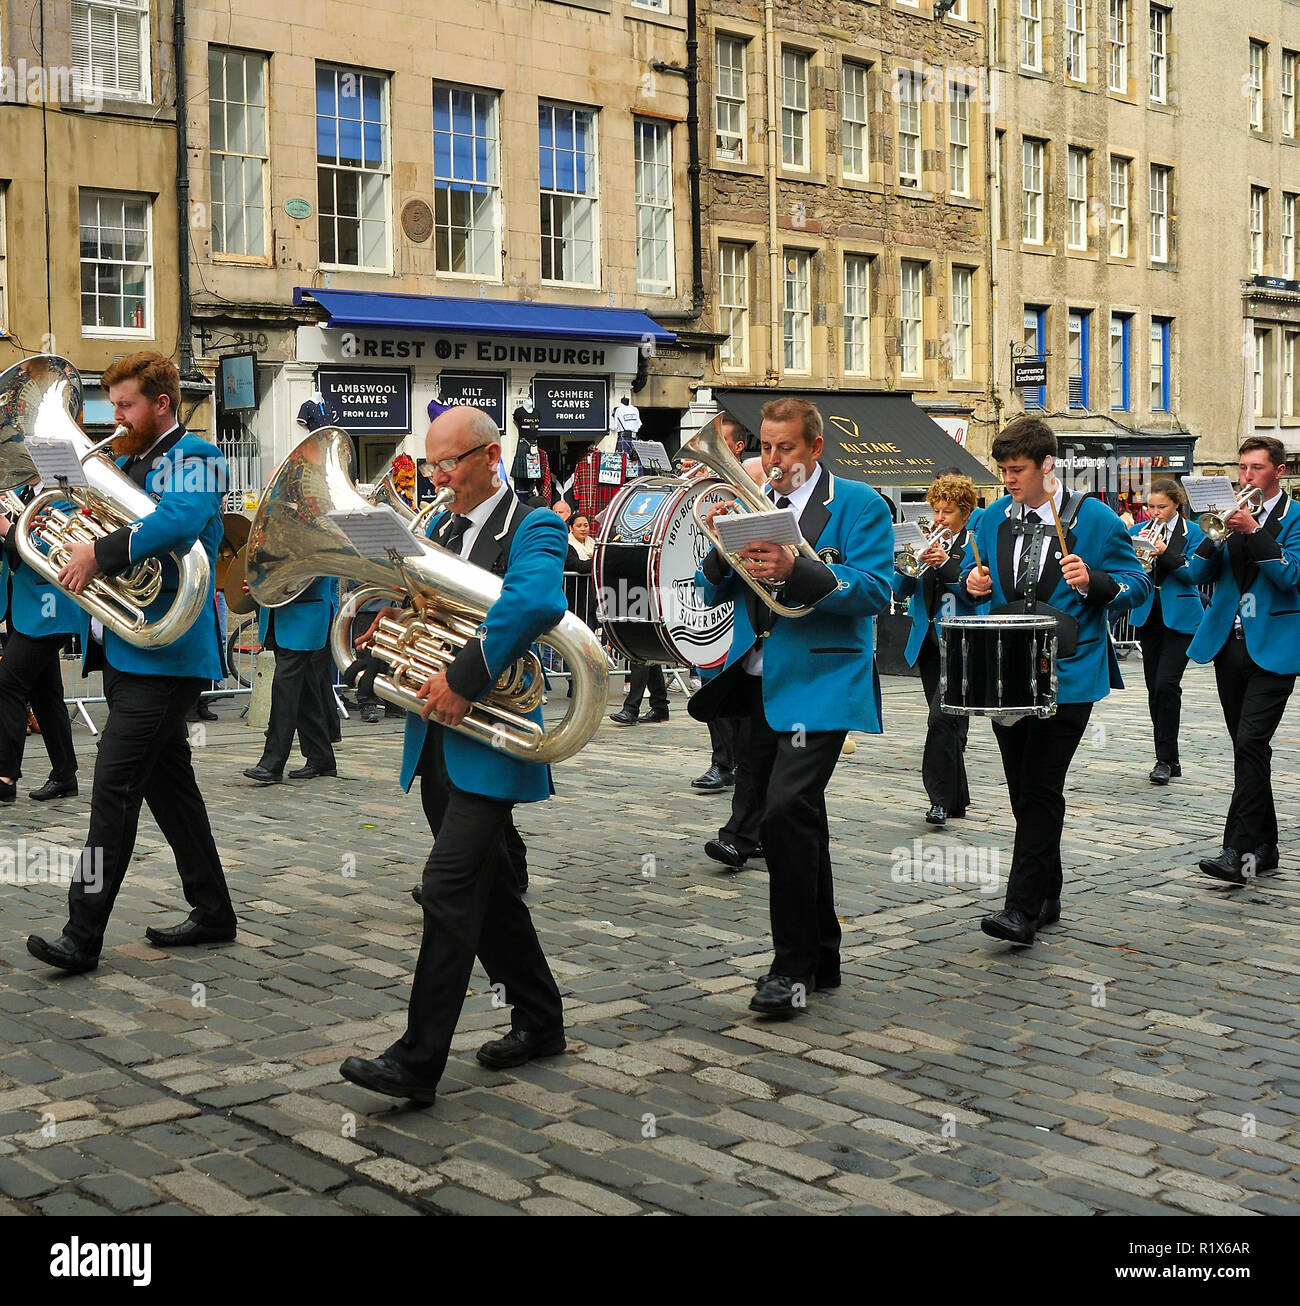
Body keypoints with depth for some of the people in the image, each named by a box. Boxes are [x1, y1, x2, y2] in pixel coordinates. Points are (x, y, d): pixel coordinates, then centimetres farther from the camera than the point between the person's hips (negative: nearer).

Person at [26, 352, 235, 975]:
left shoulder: (194, 456, -8)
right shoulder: (126, 462, 20)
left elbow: (180, 521, -27)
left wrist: (100, 553, -26)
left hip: (161, 653, -10)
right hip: (123, 651, 10)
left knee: (116, 785, -11)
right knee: (168, 782, 14)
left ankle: (82, 937, -9)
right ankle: (212, 912, 24)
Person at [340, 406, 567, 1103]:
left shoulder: (533, 528, -10)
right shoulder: (440, 529, 15)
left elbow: (537, 601, -31)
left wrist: (465, 679, -29)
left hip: (489, 744, -8)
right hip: (436, 741, 8)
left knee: (448, 888, -12)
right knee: (487, 887, 15)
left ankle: (417, 1062, -8)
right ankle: (540, 1020, 30)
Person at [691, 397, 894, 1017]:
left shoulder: (856, 504, -2)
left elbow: (875, 589, -14)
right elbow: (712, 593, 12)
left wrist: (796, 570, -26)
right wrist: (722, 547, -9)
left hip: (820, 682, -7)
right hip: (760, 683, 7)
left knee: (787, 810, -19)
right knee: (793, 818, 13)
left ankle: (794, 965, -8)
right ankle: (820, 954, 27)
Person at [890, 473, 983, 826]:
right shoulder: (928, 540, 13)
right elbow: (902, 589, 8)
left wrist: (947, 564, -22)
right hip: (929, 639, 6)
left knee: (942, 717, -17)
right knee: (948, 720, 12)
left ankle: (941, 798, -12)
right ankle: (956, 799, 20)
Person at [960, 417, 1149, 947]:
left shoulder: (1093, 518, -5)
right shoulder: (992, 519, 9)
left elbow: (1136, 583, -3)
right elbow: (972, 574, 21)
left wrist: (1093, 581, -22)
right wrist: (973, 583, -2)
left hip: (1066, 677, -5)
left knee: (1040, 791, -8)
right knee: (1023, 792, 10)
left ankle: (1023, 908, -7)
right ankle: (1047, 896, 23)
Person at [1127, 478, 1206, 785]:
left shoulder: (1192, 532, 0)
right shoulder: (1139, 530, 9)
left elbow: (1193, 573, -10)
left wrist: (1165, 552, -22)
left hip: (1179, 618, -4)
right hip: (1149, 617, 4)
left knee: (1167, 684, -15)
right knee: (1154, 688, 6)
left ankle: (1165, 758, -8)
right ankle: (1169, 759, 16)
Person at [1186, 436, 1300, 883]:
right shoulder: (1230, 513, 13)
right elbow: (1199, 574, 6)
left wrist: (1254, 531, -20)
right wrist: (1217, 533, -10)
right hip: (1229, 643, 6)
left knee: (1251, 744, -15)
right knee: (1249, 748, 11)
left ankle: (1240, 849, -15)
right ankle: (1263, 846, 19)